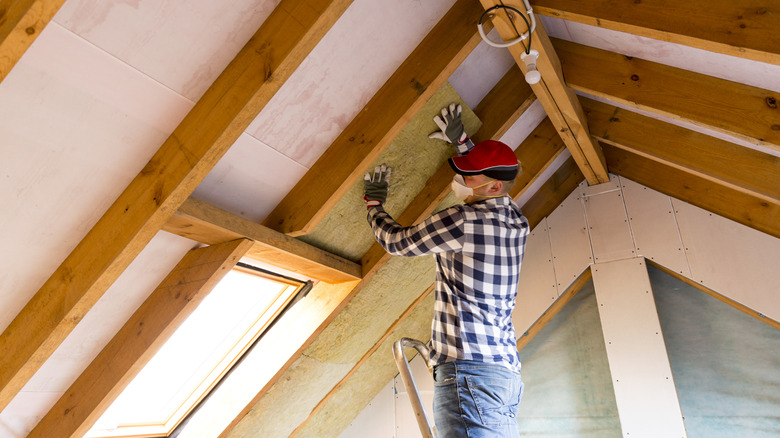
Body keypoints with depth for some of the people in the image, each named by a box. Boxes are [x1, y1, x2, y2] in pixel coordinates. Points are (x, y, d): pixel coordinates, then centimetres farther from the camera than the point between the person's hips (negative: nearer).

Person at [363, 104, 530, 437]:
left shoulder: (461, 220, -12)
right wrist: (460, 141, 36)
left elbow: (396, 241, 3)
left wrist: (373, 204, 20)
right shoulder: (519, 224, 11)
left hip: (468, 370, -9)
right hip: (506, 372, 9)